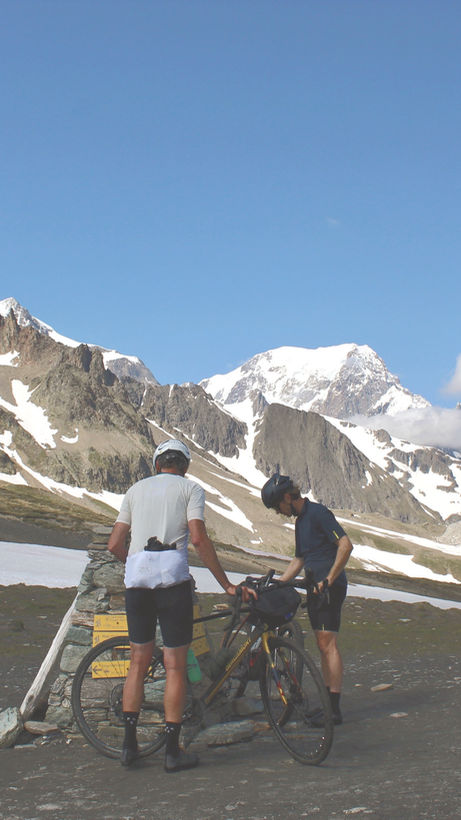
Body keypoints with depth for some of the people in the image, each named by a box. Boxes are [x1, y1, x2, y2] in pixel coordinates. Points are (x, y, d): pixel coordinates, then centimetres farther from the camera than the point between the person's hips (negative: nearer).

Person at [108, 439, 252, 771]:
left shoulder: (137, 488, 19)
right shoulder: (191, 488, 8)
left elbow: (114, 544, 15)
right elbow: (199, 538, -6)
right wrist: (227, 584, -3)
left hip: (136, 578, 4)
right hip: (172, 575, -4)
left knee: (139, 661, 14)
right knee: (176, 665, 3)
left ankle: (129, 743, 14)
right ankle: (173, 750, 5)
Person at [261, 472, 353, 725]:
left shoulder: (318, 513, -12)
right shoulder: (300, 521, 18)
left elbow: (346, 545, -20)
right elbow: (299, 560, 26)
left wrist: (328, 580, -22)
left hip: (330, 588, -9)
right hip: (315, 588, 9)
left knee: (328, 644, -11)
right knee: (323, 645, 10)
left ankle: (334, 710, -10)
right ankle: (327, 702, 15)